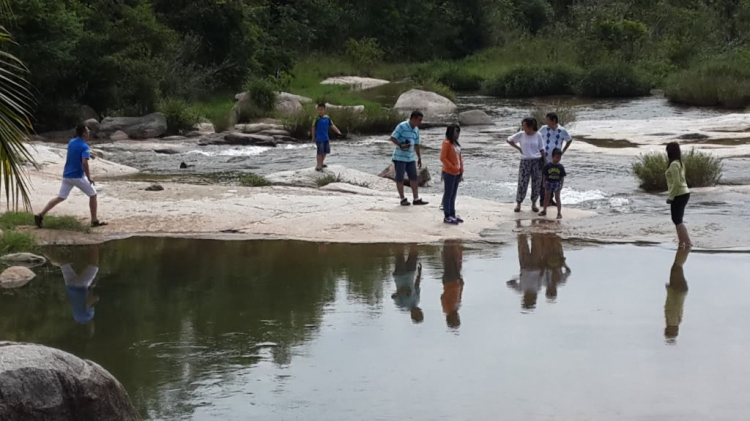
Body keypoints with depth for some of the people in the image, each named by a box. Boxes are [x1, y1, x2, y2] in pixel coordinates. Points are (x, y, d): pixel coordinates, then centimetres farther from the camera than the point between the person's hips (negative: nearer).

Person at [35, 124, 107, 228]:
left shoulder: (71, 142, 9)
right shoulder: (85, 147, -14)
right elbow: (84, 162, -27)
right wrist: (89, 177, -20)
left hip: (66, 175, 7)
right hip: (78, 176, -7)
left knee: (60, 198, 11)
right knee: (93, 195, 10)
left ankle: (40, 215, 0)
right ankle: (94, 220, 10)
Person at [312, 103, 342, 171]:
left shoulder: (327, 118, 2)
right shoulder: (317, 119, -13)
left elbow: (332, 125, 10)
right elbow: (313, 128, -7)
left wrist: (338, 131, 1)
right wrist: (313, 137, -6)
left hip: (326, 138, 6)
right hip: (319, 138, -6)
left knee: (325, 151, 15)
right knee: (320, 152, -6)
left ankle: (321, 163, 33)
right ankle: (318, 166, 1)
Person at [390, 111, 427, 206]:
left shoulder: (416, 130, 10)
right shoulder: (401, 126, -12)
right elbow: (392, 138, -15)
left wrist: (419, 158, 18)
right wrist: (401, 145, -28)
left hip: (411, 158, 7)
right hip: (400, 158, -7)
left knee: (414, 178, 3)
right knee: (400, 179, 1)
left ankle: (416, 199, 6)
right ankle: (403, 199, 9)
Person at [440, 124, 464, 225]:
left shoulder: (457, 144, 12)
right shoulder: (447, 143, -11)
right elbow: (443, 157, -16)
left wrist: (461, 171, 11)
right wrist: (452, 167, -18)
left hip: (457, 173, 8)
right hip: (449, 173, -8)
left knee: (453, 195, 13)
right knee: (448, 194, -3)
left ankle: (452, 214, 20)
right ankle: (447, 217, 1)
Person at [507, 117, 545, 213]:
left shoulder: (538, 135, 0)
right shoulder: (521, 135, -2)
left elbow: (541, 149, 5)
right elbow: (509, 140, 10)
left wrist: (545, 161, 1)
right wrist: (518, 148, 3)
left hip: (537, 161, 1)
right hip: (525, 161, -1)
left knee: (536, 184, 4)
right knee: (522, 183, -5)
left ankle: (534, 203, 17)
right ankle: (518, 203, 5)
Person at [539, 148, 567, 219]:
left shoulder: (561, 167, -5)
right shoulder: (548, 166, -7)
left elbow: (562, 177, -1)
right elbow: (544, 175, -2)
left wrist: (561, 185, -6)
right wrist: (544, 184, -4)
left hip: (557, 184, -1)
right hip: (548, 183, 1)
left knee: (557, 198, 0)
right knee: (547, 197, 14)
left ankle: (559, 213, 4)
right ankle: (544, 211, 28)